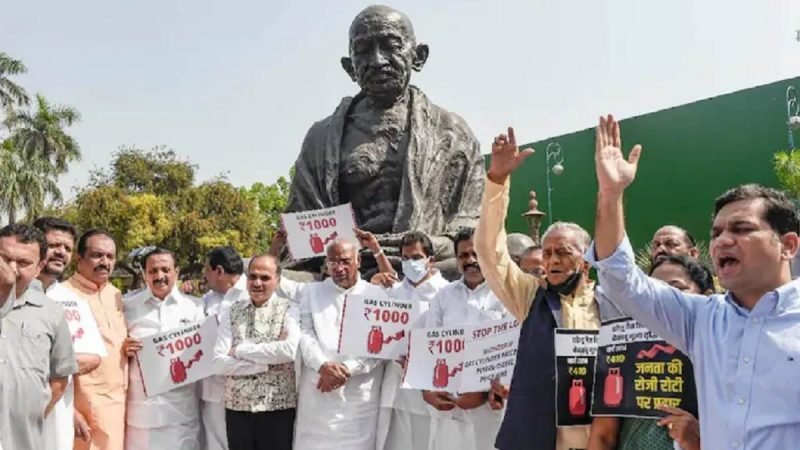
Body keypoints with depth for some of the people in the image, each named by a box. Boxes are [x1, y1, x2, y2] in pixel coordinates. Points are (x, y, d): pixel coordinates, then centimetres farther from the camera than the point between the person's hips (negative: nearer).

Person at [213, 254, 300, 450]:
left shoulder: (289, 310, -3)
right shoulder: (231, 312, 5)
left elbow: (290, 350, -21)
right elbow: (219, 362, -5)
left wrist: (240, 350, -12)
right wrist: (268, 363, -14)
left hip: (278, 407, -2)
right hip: (237, 407, 3)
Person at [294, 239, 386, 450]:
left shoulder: (376, 295, 6)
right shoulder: (311, 291, 13)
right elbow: (305, 334, 1)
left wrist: (347, 370, -14)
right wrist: (323, 365, -16)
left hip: (359, 397, -1)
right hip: (317, 393, 1)